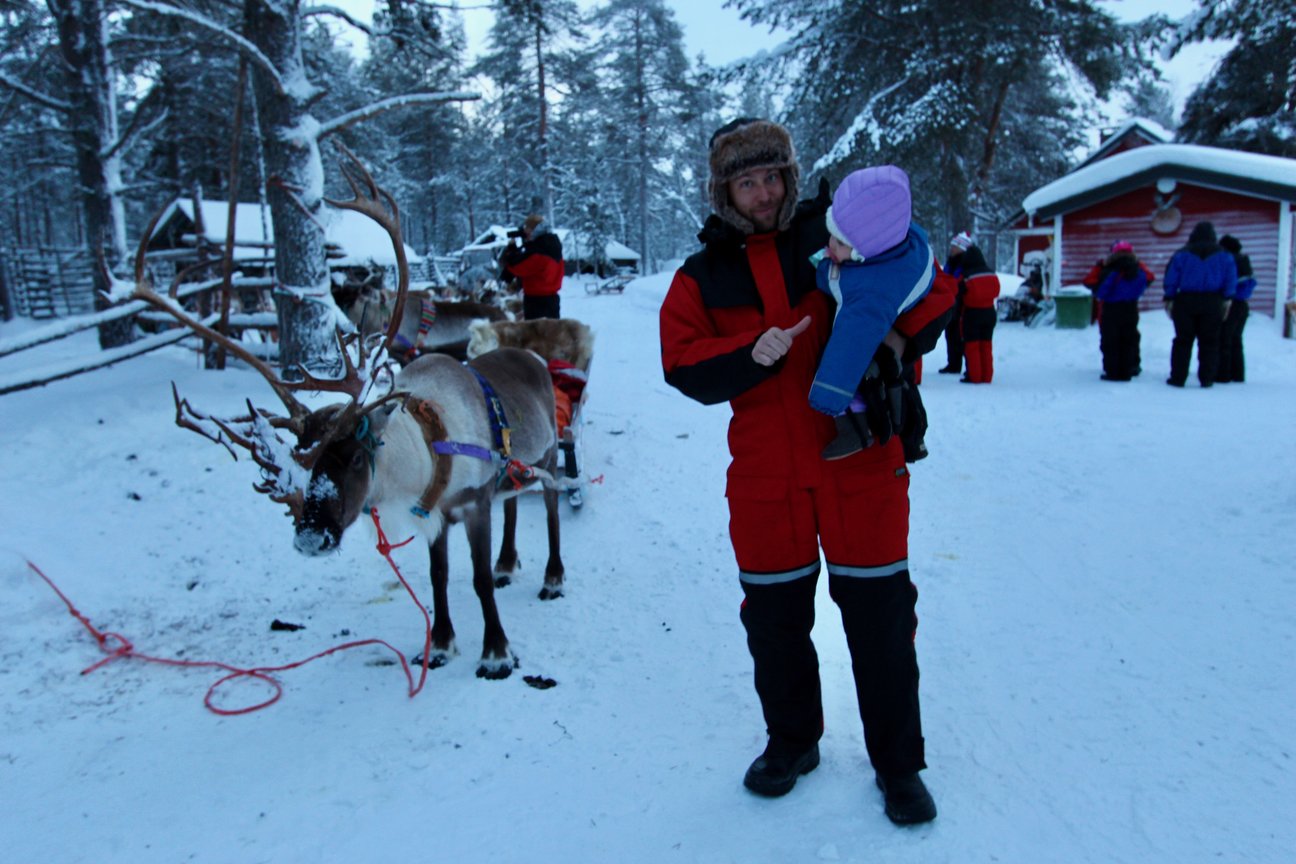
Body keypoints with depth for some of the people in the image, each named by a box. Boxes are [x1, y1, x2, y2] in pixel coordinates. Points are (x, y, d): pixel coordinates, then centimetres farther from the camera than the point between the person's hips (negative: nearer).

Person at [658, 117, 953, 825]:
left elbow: (928, 295, 3)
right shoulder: (704, 275, 7)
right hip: (765, 475, 2)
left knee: (880, 615, 6)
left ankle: (898, 762, 26)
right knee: (774, 616, 14)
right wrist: (752, 354, -20)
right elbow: (683, 366, -3)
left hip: (862, 462, -2)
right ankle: (792, 740, 38)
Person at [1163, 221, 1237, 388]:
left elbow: (1171, 279, -3)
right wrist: (1227, 299, 5)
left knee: (1183, 340, 4)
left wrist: (1169, 299, 1)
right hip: (1212, 302, 1)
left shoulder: (1182, 254, 0)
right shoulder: (1224, 255, 6)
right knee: (1209, 341, 6)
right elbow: (1231, 279, 2)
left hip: (1186, 301, -1)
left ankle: (1178, 377, 1)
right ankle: (1206, 378, 5)